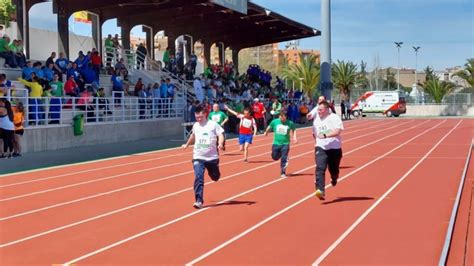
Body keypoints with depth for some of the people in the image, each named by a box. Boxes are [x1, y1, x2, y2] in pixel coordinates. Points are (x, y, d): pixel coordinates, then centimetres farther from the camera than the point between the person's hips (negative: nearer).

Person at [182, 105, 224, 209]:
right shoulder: (195, 125, 8)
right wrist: (187, 145, 39)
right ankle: (199, 201, -14)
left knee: (215, 177, 16)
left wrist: (220, 144, -30)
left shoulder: (213, 124, -6)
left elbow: (220, 134, -10)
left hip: (212, 157, -1)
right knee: (198, 178, -15)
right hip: (198, 157, 1)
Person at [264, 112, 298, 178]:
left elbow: (293, 130, 10)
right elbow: (269, 127, 14)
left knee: (283, 159, -7)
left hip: (285, 144, -2)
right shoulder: (274, 122, -6)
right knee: (275, 157, 10)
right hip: (276, 143, 2)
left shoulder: (290, 123, -9)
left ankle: (283, 173, 6)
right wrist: (266, 132, 30)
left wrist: (294, 138, -1)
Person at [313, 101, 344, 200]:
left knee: (333, 169, 12)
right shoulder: (317, 120, 9)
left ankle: (334, 178, 49)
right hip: (321, 148, 3)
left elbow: (337, 131, -25)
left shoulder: (335, 118, -10)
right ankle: (320, 190, -26)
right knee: (320, 168, -18)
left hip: (335, 148, -3)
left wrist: (325, 135, -35)